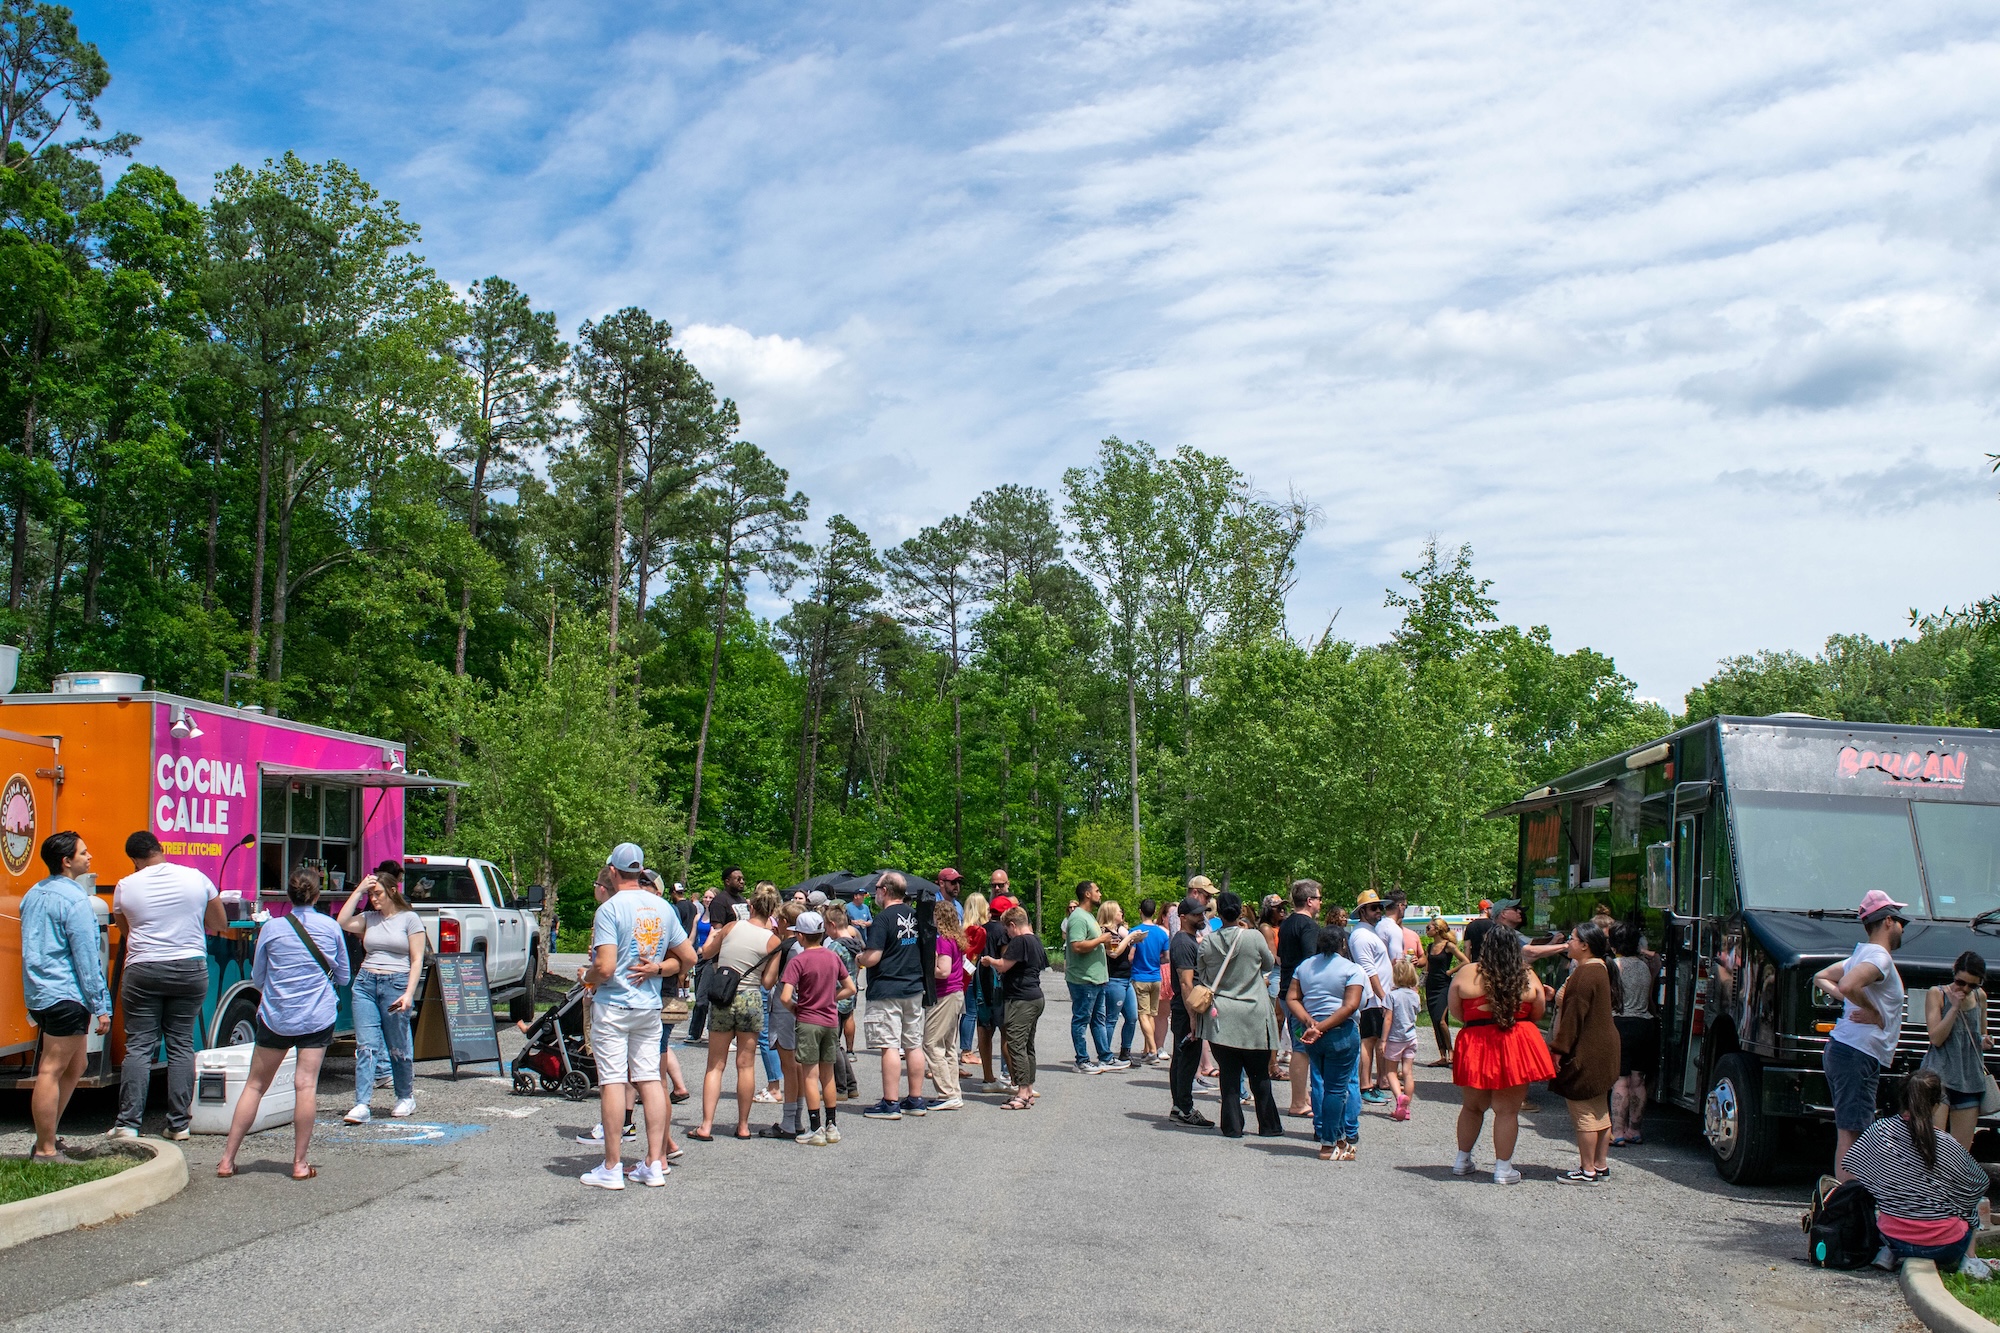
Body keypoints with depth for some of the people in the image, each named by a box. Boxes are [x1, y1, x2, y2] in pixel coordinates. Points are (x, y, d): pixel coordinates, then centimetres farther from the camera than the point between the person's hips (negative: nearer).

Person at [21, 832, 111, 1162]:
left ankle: (46, 1139, 18)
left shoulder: (33, 895, 14)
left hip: (38, 995, 9)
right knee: (52, 1071, -5)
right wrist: (101, 1006, -12)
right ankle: (46, 1151, -1)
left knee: (75, 1064, 17)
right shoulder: (74, 899, -14)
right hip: (65, 996, -9)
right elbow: (86, 958, -16)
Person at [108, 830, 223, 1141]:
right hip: (190, 969, 1)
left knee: (138, 1047, 3)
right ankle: (179, 1125, 7)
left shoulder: (125, 887, -1)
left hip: (143, 971, -1)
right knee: (181, 1045, 6)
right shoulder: (197, 878, 1)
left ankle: (128, 1124, 1)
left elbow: (125, 928, 14)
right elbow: (219, 924, 9)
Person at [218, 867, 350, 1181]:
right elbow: (343, 977, 9)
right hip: (318, 1017, 0)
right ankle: (300, 1163, 0)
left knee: (254, 1085, 9)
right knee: (306, 1085, -1)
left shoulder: (271, 928, -3)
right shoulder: (330, 927, -1)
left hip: (275, 1017, 1)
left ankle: (227, 1159, 14)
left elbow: (257, 979, 8)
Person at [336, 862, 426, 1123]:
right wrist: (358, 891, -2)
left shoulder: (409, 919, 0)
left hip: (396, 984, -4)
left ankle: (406, 1098, 24)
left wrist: (409, 994, -13)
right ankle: (362, 1105, -9)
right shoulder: (369, 918, 13)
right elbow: (342, 923, -5)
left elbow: (417, 960, -3)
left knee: (398, 1048, 5)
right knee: (365, 1045, -6)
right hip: (365, 983, 4)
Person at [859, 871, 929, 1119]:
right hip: (915, 989, 7)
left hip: (886, 991, -7)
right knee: (914, 1045, 10)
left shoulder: (883, 918, -13)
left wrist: (857, 958, 1)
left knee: (890, 1047, -6)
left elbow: (872, 958, -18)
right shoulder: (916, 915, 9)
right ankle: (915, 1100, 16)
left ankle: (890, 1104, -5)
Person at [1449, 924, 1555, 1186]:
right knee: (1507, 1110, 4)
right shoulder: (1528, 977, -2)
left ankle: (1462, 1160, 27)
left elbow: (1456, 1013, 1)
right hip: (1516, 1047, -1)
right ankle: (1503, 1168, 8)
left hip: (1475, 1047, 1)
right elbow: (1539, 1014, 7)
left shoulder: (1465, 975, -4)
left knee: (1472, 1106, 18)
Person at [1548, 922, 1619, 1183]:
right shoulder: (1599, 968, 12)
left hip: (1586, 1054, -11)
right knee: (1599, 1110, 16)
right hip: (1603, 1048, 11)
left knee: (1584, 1111, -4)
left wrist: (1559, 1049, -19)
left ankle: (1587, 1170, 1)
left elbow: (1574, 1015, -22)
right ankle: (1601, 1164, 24)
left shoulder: (1585, 973, -21)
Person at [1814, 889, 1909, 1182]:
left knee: (1849, 1132, 14)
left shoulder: (1861, 955, 18)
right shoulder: (1879, 957, -12)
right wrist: (1875, 1013, -15)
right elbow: (1848, 985, -30)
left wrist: (1847, 1000, 12)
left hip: (1839, 1049, 10)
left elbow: (1821, 979, 28)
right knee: (1850, 1133, -10)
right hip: (1857, 1055, -10)